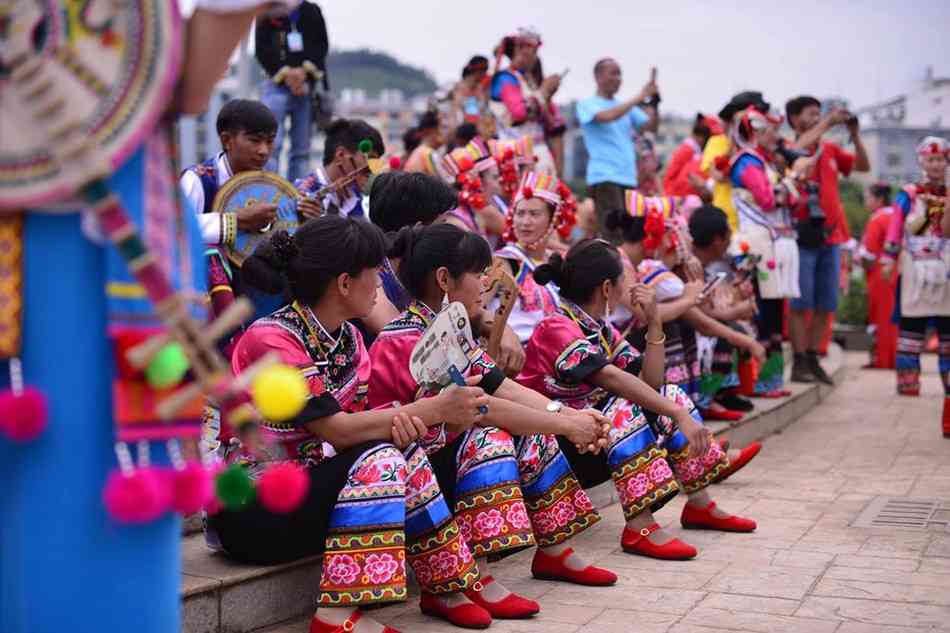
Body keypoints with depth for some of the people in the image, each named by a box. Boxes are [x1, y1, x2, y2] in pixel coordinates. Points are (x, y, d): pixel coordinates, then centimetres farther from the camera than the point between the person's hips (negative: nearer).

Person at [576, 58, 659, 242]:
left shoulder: (627, 107, 18)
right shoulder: (587, 105, 1)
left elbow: (651, 127, 12)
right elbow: (607, 116, -18)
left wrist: (653, 102, -4)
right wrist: (639, 97, -15)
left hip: (628, 178, 6)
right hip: (604, 177, -6)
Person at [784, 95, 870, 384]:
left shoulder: (831, 150, 14)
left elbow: (864, 166, 13)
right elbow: (797, 151, -26)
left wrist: (855, 134, 1)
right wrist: (826, 123, -19)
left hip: (831, 235, 6)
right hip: (804, 236, -6)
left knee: (825, 305, 8)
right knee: (801, 302, -4)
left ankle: (813, 359, 16)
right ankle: (799, 362, 1)